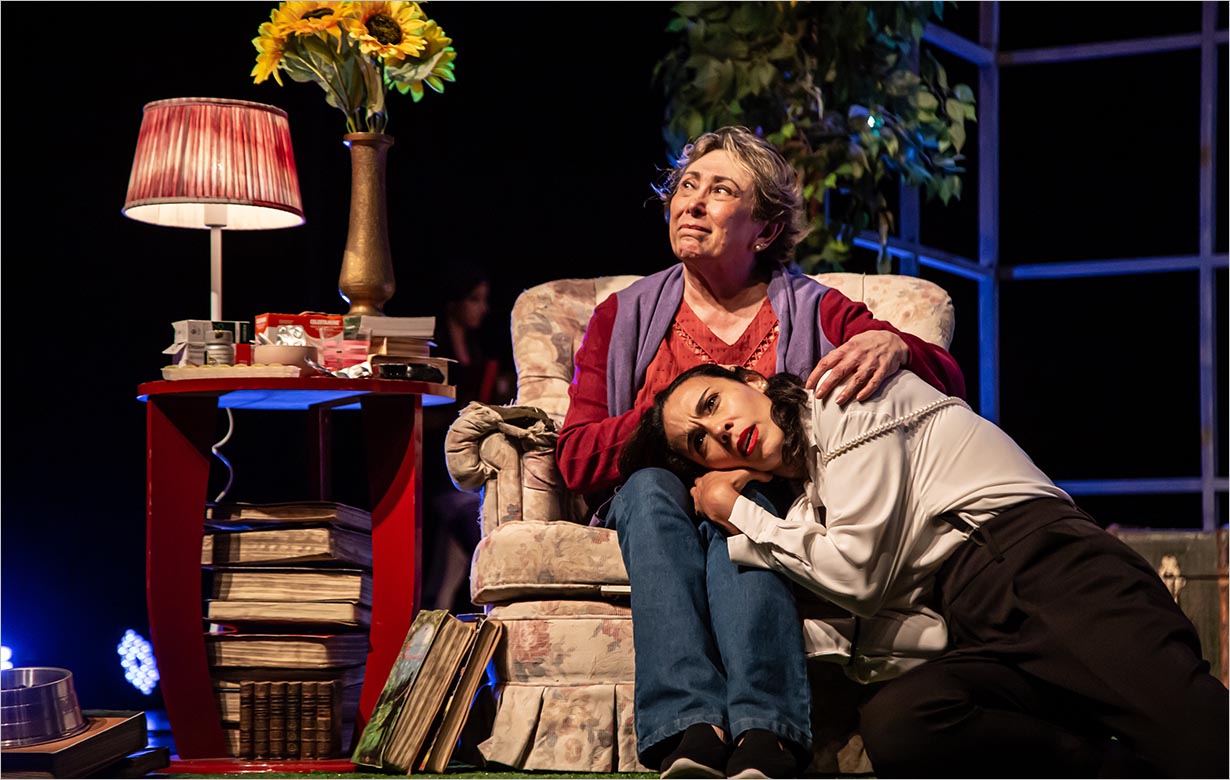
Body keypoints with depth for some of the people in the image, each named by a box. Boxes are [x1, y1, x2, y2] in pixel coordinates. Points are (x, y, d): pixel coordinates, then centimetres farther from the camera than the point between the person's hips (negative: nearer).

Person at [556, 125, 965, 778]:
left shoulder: (817, 312, 13)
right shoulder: (624, 317, 16)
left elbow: (949, 383, 2)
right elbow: (576, 457, 4)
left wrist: (893, 346, -22)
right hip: (651, 513, 1)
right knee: (651, 483, -33)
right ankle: (691, 726, -53)